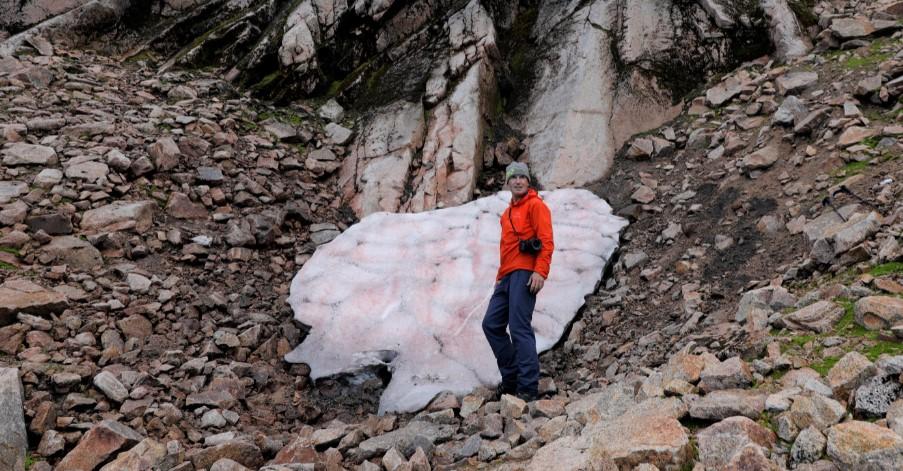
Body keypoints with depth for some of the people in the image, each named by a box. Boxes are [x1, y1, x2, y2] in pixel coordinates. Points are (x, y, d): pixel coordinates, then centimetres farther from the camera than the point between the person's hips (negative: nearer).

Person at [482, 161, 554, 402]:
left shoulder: (535, 205, 0)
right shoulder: (508, 213, 24)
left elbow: (546, 241, -10)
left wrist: (541, 272, -21)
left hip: (524, 274, -9)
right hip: (507, 276, 9)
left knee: (519, 328, -13)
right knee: (492, 324, 6)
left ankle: (527, 387, -10)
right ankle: (511, 377, 14)